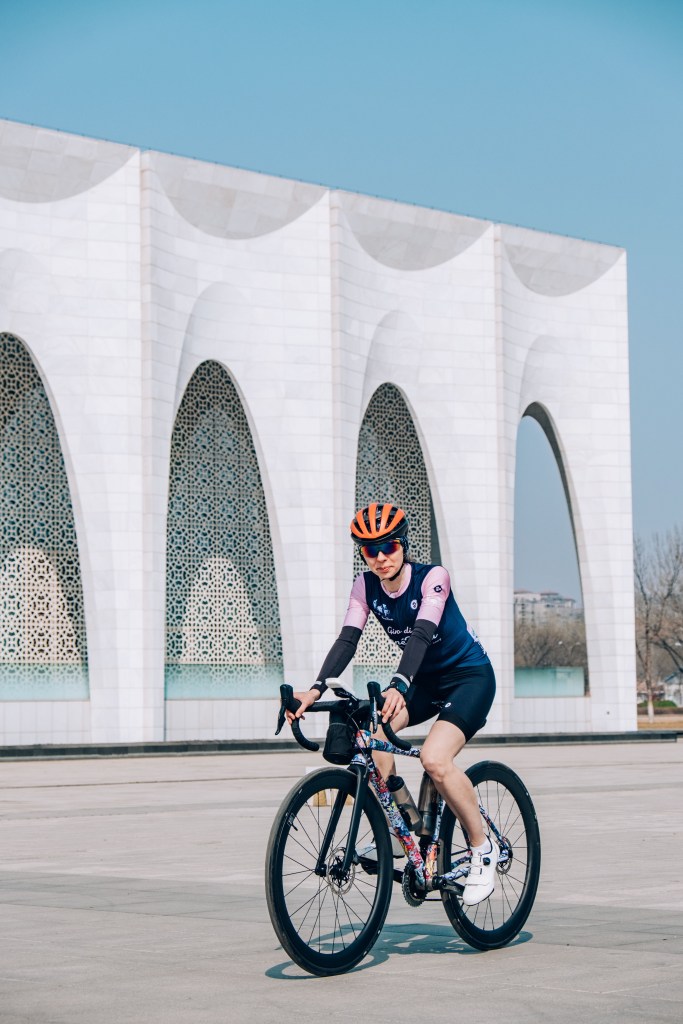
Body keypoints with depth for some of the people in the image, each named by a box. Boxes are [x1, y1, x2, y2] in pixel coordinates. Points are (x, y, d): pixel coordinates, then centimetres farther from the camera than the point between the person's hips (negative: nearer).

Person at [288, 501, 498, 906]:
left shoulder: (433, 577, -22)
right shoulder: (366, 586, -6)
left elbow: (421, 633, -36)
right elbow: (348, 639, -16)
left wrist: (398, 687, -53)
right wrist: (317, 688, -33)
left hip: (469, 676, -6)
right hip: (424, 679, 6)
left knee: (434, 758, -29)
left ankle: (484, 848, -10)